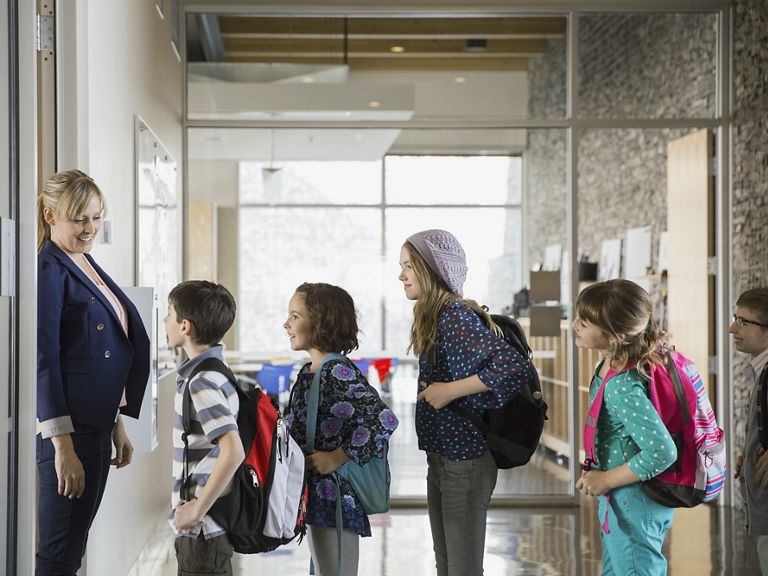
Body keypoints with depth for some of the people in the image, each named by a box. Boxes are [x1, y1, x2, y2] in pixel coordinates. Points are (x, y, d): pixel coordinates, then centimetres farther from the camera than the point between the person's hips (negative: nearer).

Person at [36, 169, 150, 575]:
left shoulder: (87, 265, 15)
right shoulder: (49, 271, -12)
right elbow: (44, 363, -17)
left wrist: (117, 427, 19)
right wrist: (62, 446, -20)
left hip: (97, 426, 9)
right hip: (67, 431, -9)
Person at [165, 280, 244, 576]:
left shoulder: (202, 382, -19)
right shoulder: (211, 372, 10)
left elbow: (233, 452, -30)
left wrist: (197, 509, -22)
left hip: (203, 527, -9)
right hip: (201, 526, 9)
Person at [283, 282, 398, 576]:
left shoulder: (339, 372, -16)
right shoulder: (308, 372, 11)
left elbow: (385, 420, -27)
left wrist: (336, 458, -21)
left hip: (336, 496, -9)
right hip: (314, 496, 9)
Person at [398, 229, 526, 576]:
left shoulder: (455, 315, -18)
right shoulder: (434, 316, 10)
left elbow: (512, 366, -29)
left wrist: (450, 391, -24)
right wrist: (431, 391, 0)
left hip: (464, 460, -9)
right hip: (441, 456, 9)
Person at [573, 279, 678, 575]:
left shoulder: (622, 387, -30)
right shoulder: (609, 366, -3)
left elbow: (662, 452, -34)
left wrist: (607, 479, -21)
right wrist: (599, 476, 8)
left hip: (634, 503, -10)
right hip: (618, 500, 10)